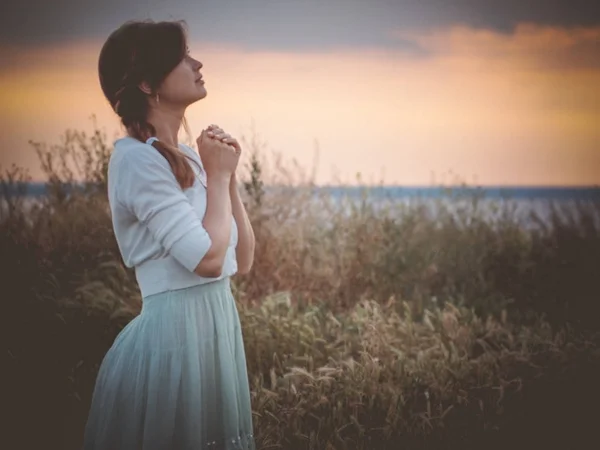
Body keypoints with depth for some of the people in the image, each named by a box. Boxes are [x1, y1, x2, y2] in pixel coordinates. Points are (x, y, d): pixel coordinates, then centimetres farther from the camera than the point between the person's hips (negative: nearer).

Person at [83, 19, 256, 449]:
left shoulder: (187, 158, 11)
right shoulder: (138, 160, -15)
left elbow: (242, 259, 11)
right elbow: (207, 259, -21)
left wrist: (228, 175, 2)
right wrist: (218, 175, -8)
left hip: (217, 322, 8)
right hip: (176, 330, -8)